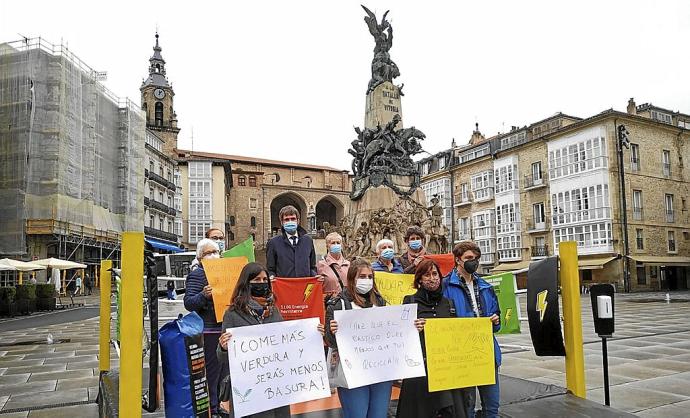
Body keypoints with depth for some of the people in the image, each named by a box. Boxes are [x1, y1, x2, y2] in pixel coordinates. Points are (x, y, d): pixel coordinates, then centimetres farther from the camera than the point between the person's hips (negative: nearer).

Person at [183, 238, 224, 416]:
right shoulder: (196, 275, -8)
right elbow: (188, 303, -15)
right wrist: (204, 295, -32)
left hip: (225, 328, 8)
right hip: (209, 330, -8)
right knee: (211, 371, -3)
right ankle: (211, 409, 9)